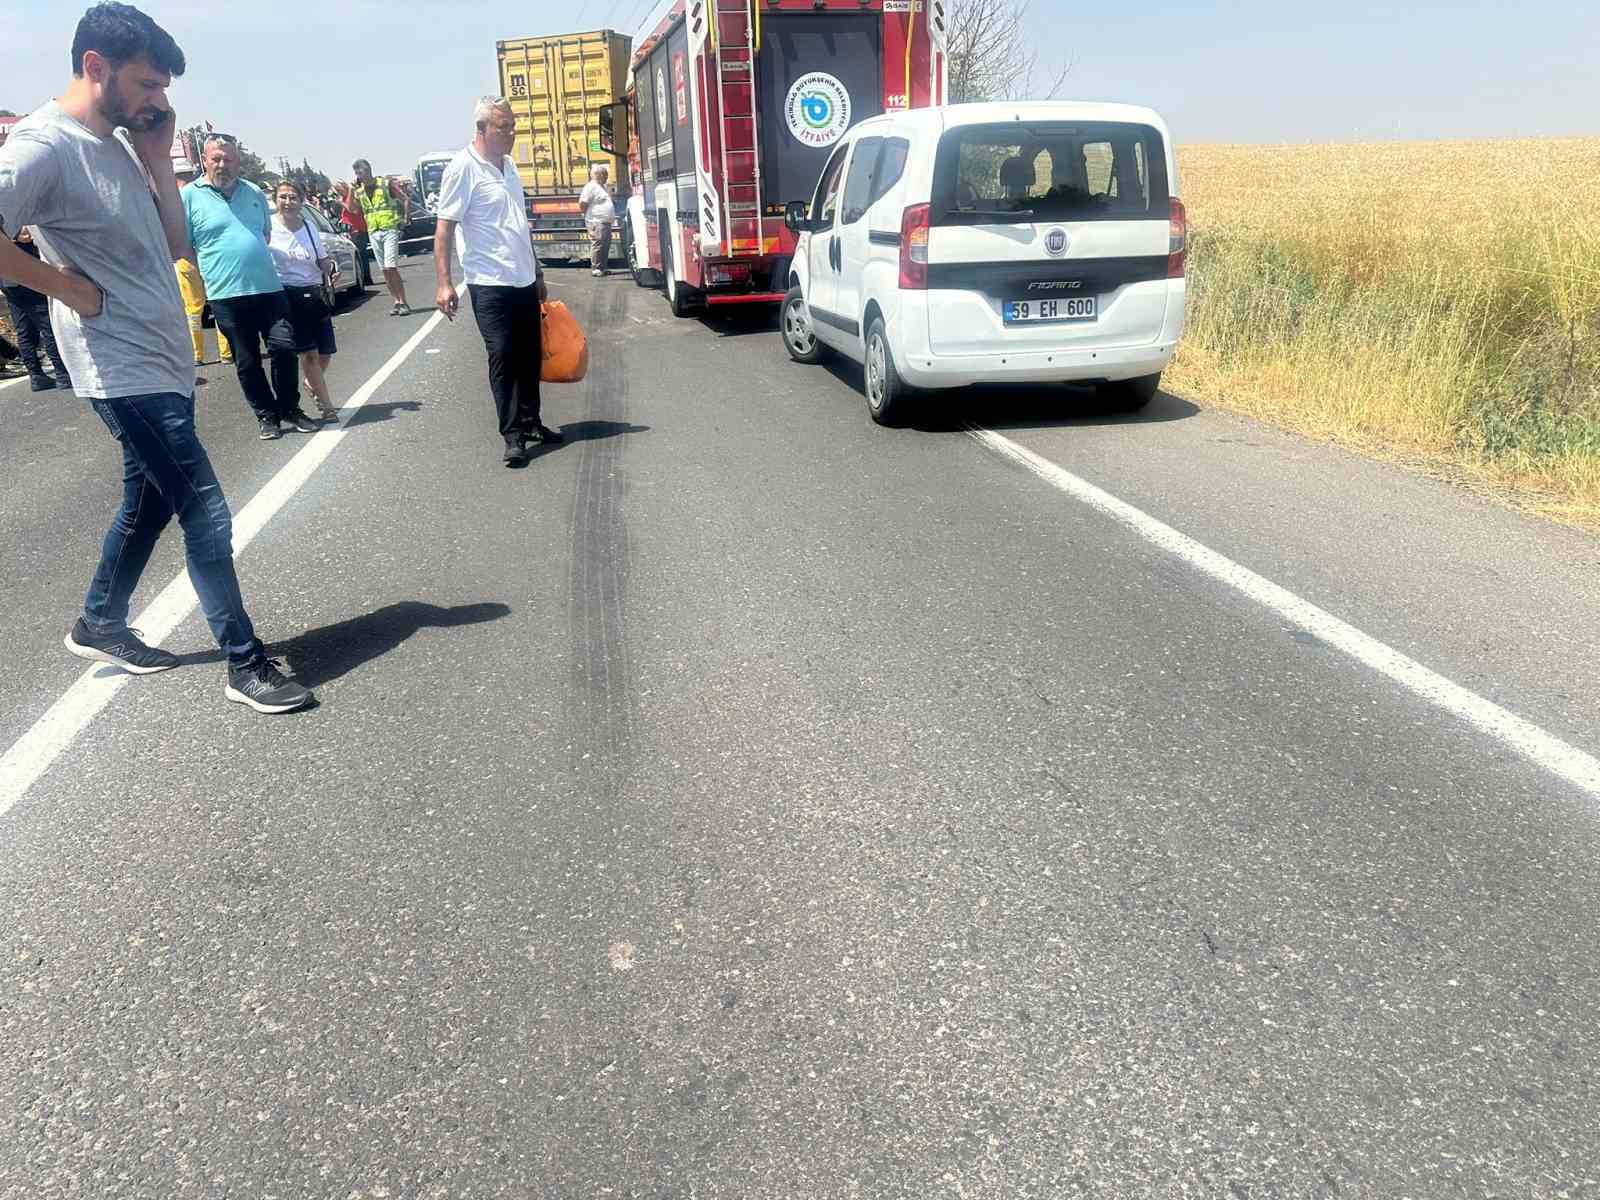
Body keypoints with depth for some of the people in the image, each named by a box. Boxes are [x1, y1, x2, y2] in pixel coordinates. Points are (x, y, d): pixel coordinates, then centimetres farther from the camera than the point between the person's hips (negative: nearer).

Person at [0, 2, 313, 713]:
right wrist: (70, 287, -19)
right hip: (126, 372, -9)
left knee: (150, 501, 20)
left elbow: (174, 244, 12)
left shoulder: (122, 142, 11)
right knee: (207, 515, -8)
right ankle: (245, 664, 1)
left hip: (165, 361, 9)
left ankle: (99, 626, 38)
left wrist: (158, 161, 4)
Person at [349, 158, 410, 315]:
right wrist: (350, 192, -2)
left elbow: (406, 199, -4)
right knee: (384, 270, 5)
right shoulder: (359, 191, 11)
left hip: (389, 230, -6)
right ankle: (396, 302, 10)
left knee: (391, 267, -15)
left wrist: (405, 219, -8)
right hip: (373, 233, 6)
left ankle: (403, 302, -11)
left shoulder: (386, 183, -3)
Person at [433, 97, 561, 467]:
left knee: (530, 355, 12)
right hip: (490, 284, -7)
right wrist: (444, 283, -18)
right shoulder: (463, 168, -10)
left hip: (524, 281, 7)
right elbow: (444, 229, -11)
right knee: (503, 358, -5)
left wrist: (537, 273, 22)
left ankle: (530, 422, 25)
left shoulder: (509, 165, 12)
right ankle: (513, 435, 1)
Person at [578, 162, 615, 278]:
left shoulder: (603, 187, 19)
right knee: (598, 245, -11)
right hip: (597, 222, -10)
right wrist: (589, 214, -6)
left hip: (606, 222, 10)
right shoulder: (591, 186, -11)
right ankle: (595, 268, -8)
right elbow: (582, 204, -15)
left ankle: (603, 267, 18)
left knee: (606, 245, 11)